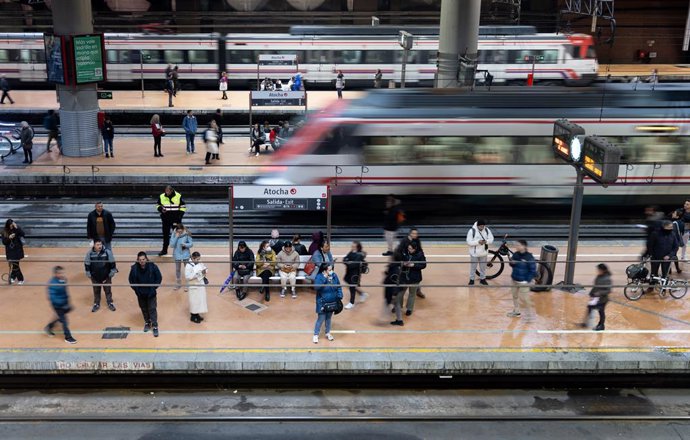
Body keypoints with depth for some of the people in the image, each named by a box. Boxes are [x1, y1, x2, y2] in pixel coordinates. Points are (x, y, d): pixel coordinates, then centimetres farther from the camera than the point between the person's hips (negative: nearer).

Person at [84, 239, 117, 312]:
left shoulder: (107, 252, -16)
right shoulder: (90, 253, -13)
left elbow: (112, 263, -6)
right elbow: (87, 264, -1)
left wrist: (112, 272, -4)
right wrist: (88, 274, 2)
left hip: (106, 276, -1)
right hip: (95, 277, 1)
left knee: (108, 290, 14)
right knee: (96, 291, 17)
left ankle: (110, 303, 32)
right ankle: (96, 304, 35)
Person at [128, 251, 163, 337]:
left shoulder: (152, 266, -17)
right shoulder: (134, 268, -14)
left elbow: (159, 278, -6)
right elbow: (131, 281, 0)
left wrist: (154, 288, -10)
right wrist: (137, 290, -5)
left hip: (151, 293, -2)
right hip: (140, 294, 2)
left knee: (152, 309, 1)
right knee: (144, 309, 17)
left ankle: (155, 326, 8)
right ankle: (147, 323, 37)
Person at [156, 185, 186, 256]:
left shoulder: (179, 196, -7)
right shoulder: (161, 197, -1)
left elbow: (183, 207, -1)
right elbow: (158, 205, 11)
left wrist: (180, 215, -10)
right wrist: (161, 209, -11)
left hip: (176, 219, -2)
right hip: (165, 219, 2)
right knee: (165, 234, 9)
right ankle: (164, 250, 20)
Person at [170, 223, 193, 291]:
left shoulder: (187, 234, -16)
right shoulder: (173, 235, -11)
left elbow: (191, 244, -9)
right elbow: (172, 245, -15)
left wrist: (185, 244, -28)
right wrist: (176, 237, -23)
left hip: (185, 255, -2)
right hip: (177, 255, 2)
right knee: (177, 270, 18)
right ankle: (178, 284, 36)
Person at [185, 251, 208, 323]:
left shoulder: (200, 263, 2)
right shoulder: (188, 266, -18)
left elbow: (205, 268, 16)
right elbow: (187, 276, -23)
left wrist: (205, 271, -7)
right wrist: (197, 274, -27)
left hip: (201, 285, 7)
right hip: (194, 286, -7)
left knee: (200, 300, 15)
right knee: (194, 301, 2)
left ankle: (197, 314, 30)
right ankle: (193, 317, 17)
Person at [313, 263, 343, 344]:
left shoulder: (334, 276, -5)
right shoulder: (319, 277, -19)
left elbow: (339, 287, 5)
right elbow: (317, 287, -35)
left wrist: (339, 296, -3)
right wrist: (324, 278, -38)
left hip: (332, 302, 5)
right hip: (322, 303, -5)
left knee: (329, 318, 20)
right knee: (321, 319, 2)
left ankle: (328, 333, 37)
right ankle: (316, 335, 17)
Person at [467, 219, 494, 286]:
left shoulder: (487, 230, -6)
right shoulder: (472, 231, -17)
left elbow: (491, 239, -1)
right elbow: (469, 242, -18)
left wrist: (486, 241, -22)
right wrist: (478, 242, -30)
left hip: (483, 253, 4)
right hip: (474, 253, -4)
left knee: (483, 267, 16)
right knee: (473, 267, 8)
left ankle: (482, 279, 32)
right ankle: (472, 279, 22)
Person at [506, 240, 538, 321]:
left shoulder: (529, 257, -19)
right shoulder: (515, 254, -1)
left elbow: (533, 270, -15)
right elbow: (512, 265, 15)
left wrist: (528, 280, -16)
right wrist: (512, 262, -9)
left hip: (524, 281, -7)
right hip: (515, 280, 7)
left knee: (524, 298, -2)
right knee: (515, 295, 19)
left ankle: (529, 313, 16)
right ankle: (516, 311, 37)